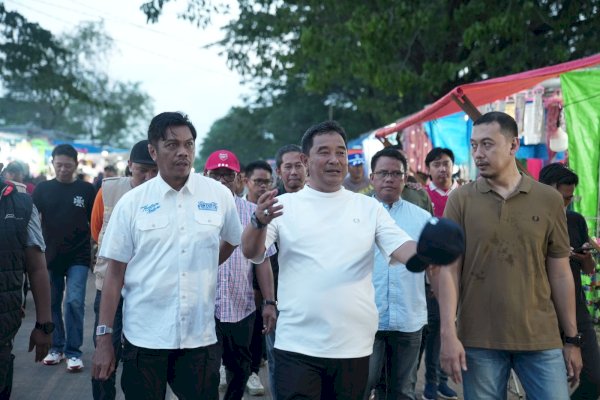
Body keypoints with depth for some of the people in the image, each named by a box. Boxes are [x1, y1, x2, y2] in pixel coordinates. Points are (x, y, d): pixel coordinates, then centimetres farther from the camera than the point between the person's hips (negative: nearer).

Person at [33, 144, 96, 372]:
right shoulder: (43, 189, 3)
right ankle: (56, 347, 24)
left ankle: (73, 351, 2)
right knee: (52, 303, 10)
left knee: (74, 302, -8)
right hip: (50, 256, 2)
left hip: (78, 257, -2)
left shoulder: (86, 190, 0)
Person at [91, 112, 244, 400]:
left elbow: (231, 242, 20)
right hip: (144, 338, -1)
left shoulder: (220, 195, 1)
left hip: (200, 337, 1)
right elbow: (115, 273, -1)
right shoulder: (132, 203, -2)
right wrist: (104, 338, -3)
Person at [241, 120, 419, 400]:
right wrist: (259, 222, -30)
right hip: (297, 345, -2)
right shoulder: (285, 204, 0)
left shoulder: (369, 207, 6)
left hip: (353, 345, 3)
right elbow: (252, 253, -8)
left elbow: (402, 248, -2)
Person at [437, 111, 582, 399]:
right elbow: (448, 269, -3)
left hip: (541, 338, 1)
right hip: (479, 339, -1)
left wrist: (572, 338, 7)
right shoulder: (461, 200, -1)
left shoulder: (549, 200, 3)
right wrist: (448, 333, -11)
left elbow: (559, 273, 7)